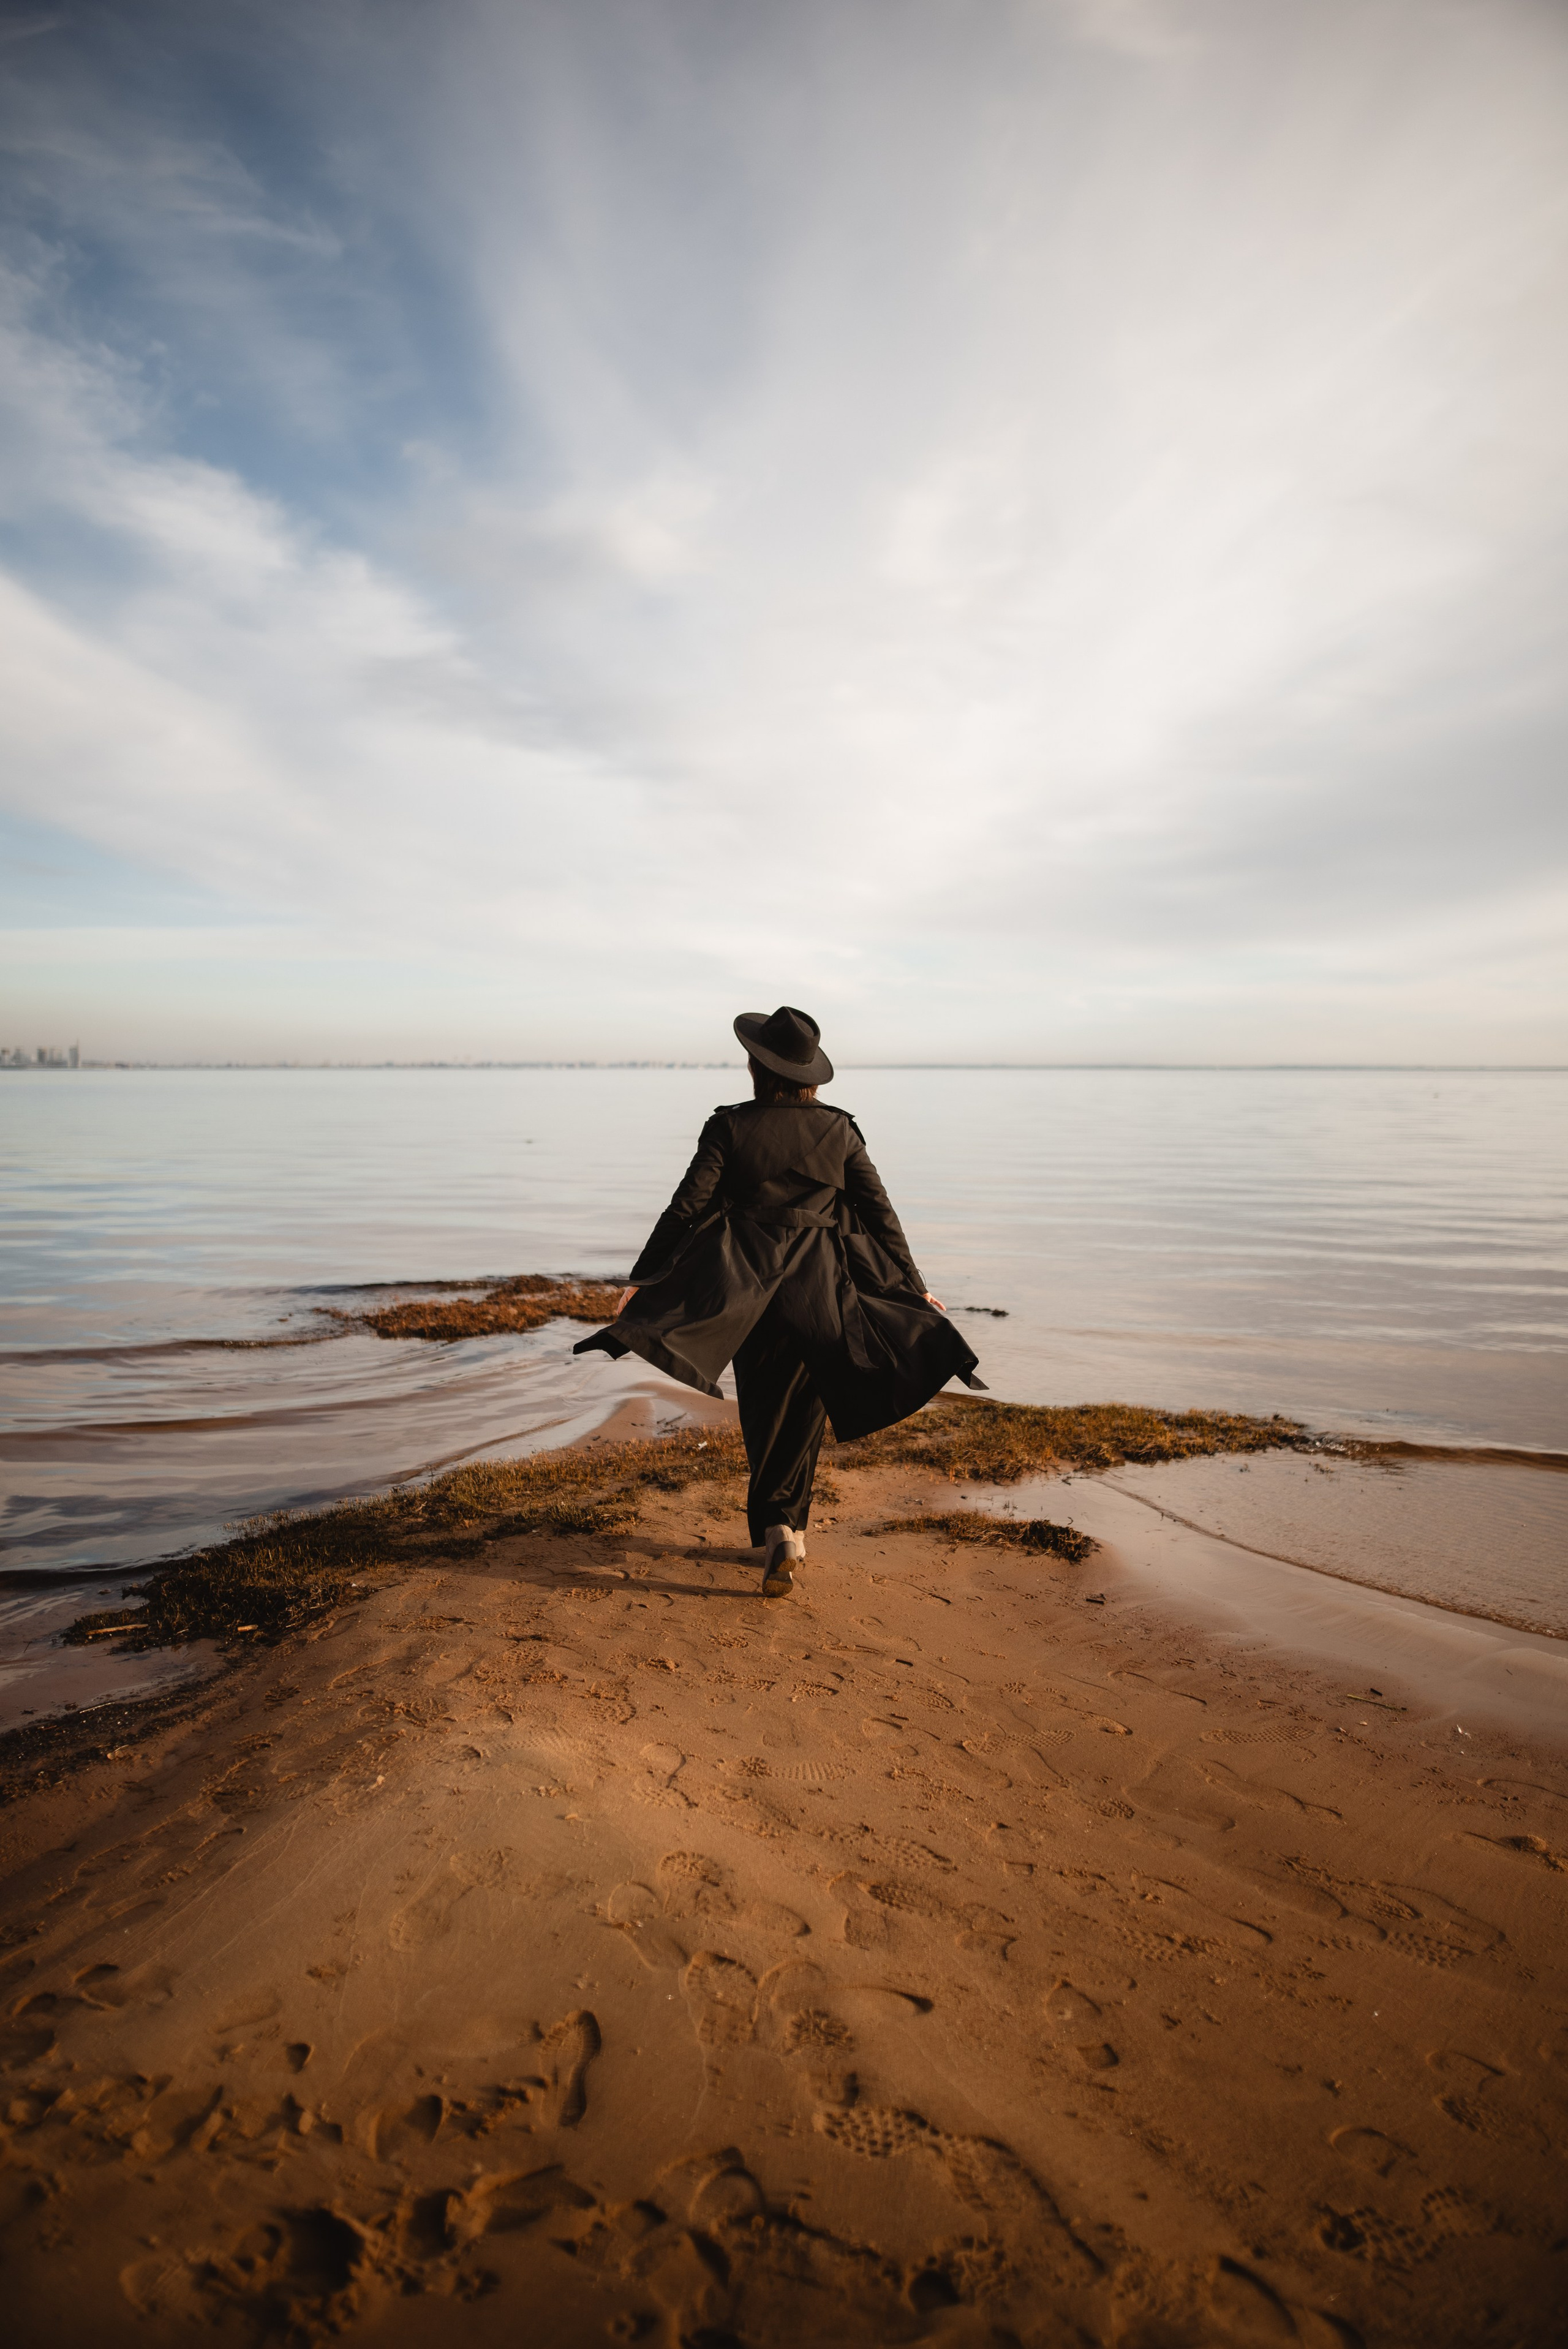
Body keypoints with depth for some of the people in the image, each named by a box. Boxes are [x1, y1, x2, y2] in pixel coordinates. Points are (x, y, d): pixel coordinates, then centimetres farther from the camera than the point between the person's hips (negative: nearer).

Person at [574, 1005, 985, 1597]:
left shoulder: (730, 1128, -6)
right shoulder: (838, 1130, 0)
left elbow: (687, 1208, -10)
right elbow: (879, 1213, 2)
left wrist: (642, 1279, -5)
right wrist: (913, 1286, 10)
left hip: (745, 1290, -1)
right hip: (819, 1289, 1)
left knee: (765, 1415, 15)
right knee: (801, 1412, 12)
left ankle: (777, 1531, 12)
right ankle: (784, 1529, 6)